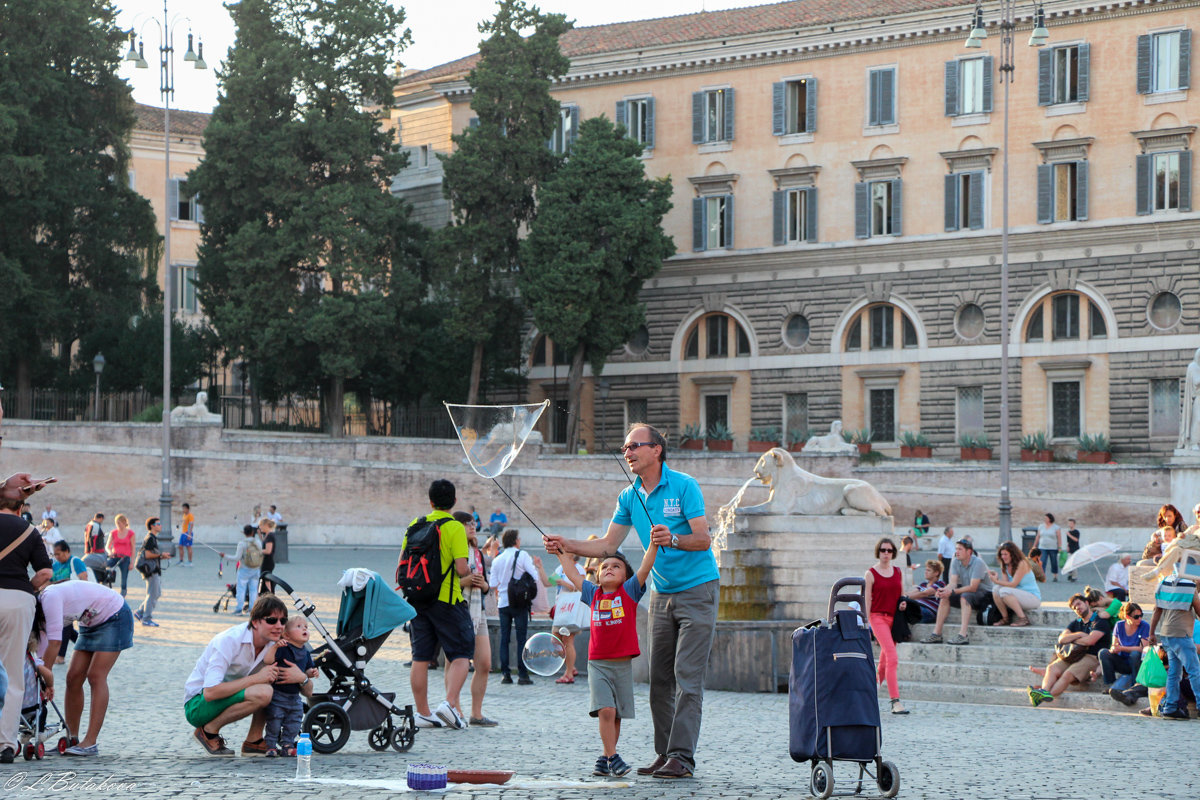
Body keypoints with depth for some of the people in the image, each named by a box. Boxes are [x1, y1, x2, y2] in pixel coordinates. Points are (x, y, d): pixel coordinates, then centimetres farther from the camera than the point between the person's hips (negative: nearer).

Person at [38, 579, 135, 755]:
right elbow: (42, 652, -1)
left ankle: (90, 743, -23)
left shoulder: (50, 597, -29)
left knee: (96, 676, -18)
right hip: (91, 625, 9)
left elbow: (55, 643, -33)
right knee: (74, 677, -1)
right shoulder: (39, 609, -2)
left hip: (114, 617, -9)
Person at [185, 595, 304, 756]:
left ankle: (253, 741, -2)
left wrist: (302, 677, -24)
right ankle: (209, 731, -12)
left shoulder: (274, 644, -2)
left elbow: (308, 690, 1)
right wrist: (256, 678, -31)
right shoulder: (229, 641, -24)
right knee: (263, 692, -29)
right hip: (196, 706, -8)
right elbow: (210, 692, -33)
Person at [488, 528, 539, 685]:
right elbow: (534, 576, -10)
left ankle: (505, 674, 3)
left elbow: (493, 583, 7)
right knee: (521, 638, 0)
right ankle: (522, 674, -4)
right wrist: (535, 566, 10)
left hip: (503, 602, 3)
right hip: (519, 602, -3)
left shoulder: (497, 559, 6)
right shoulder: (522, 555, -7)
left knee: (504, 638, 6)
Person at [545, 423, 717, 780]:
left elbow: (704, 539, -16)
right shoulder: (629, 497, 8)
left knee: (687, 676, -11)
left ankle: (682, 756, -14)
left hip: (697, 589, -7)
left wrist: (674, 539, -34)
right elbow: (608, 544, 8)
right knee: (659, 678, 4)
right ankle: (663, 754, 8)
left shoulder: (684, 486, -12)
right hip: (661, 593, 7)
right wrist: (566, 546, -4)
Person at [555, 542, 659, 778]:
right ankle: (613, 758, -10)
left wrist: (654, 544, -20)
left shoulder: (629, 591, 4)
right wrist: (562, 551, 27)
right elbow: (573, 574, 22)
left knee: (616, 715, 6)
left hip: (623, 664, 0)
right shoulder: (593, 594, 10)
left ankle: (605, 758, 18)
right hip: (598, 663, 0)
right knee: (605, 710, -15)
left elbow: (645, 567, -8)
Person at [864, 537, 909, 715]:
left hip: (894, 618, 6)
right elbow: (867, 600, -4)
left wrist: (903, 603, -1)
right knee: (892, 658, -17)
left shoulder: (897, 572, 12)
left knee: (885, 660, 11)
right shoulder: (871, 574, -2)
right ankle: (895, 701, -20)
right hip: (878, 617, -6)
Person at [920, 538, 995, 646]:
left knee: (965, 596, -35)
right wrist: (944, 590, -30)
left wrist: (952, 591, -37)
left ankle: (963, 635, -44)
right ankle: (936, 634, -12)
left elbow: (973, 588, -28)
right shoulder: (956, 562, 1)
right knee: (944, 597, -11)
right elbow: (953, 583, -7)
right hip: (966, 592, 7)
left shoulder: (977, 563, -21)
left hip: (985, 594, -7)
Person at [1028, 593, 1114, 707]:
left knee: (1068, 674, -32)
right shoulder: (1075, 623, 27)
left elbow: (1090, 640, -10)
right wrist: (1079, 634, -5)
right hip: (1073, 655, 6)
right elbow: (1062, 639, 11)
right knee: (1053, 668, -27)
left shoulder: (1100, 621, 5)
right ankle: (1045, 691, -53)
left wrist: (1071, 640, 5)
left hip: (1092, 657, -6)